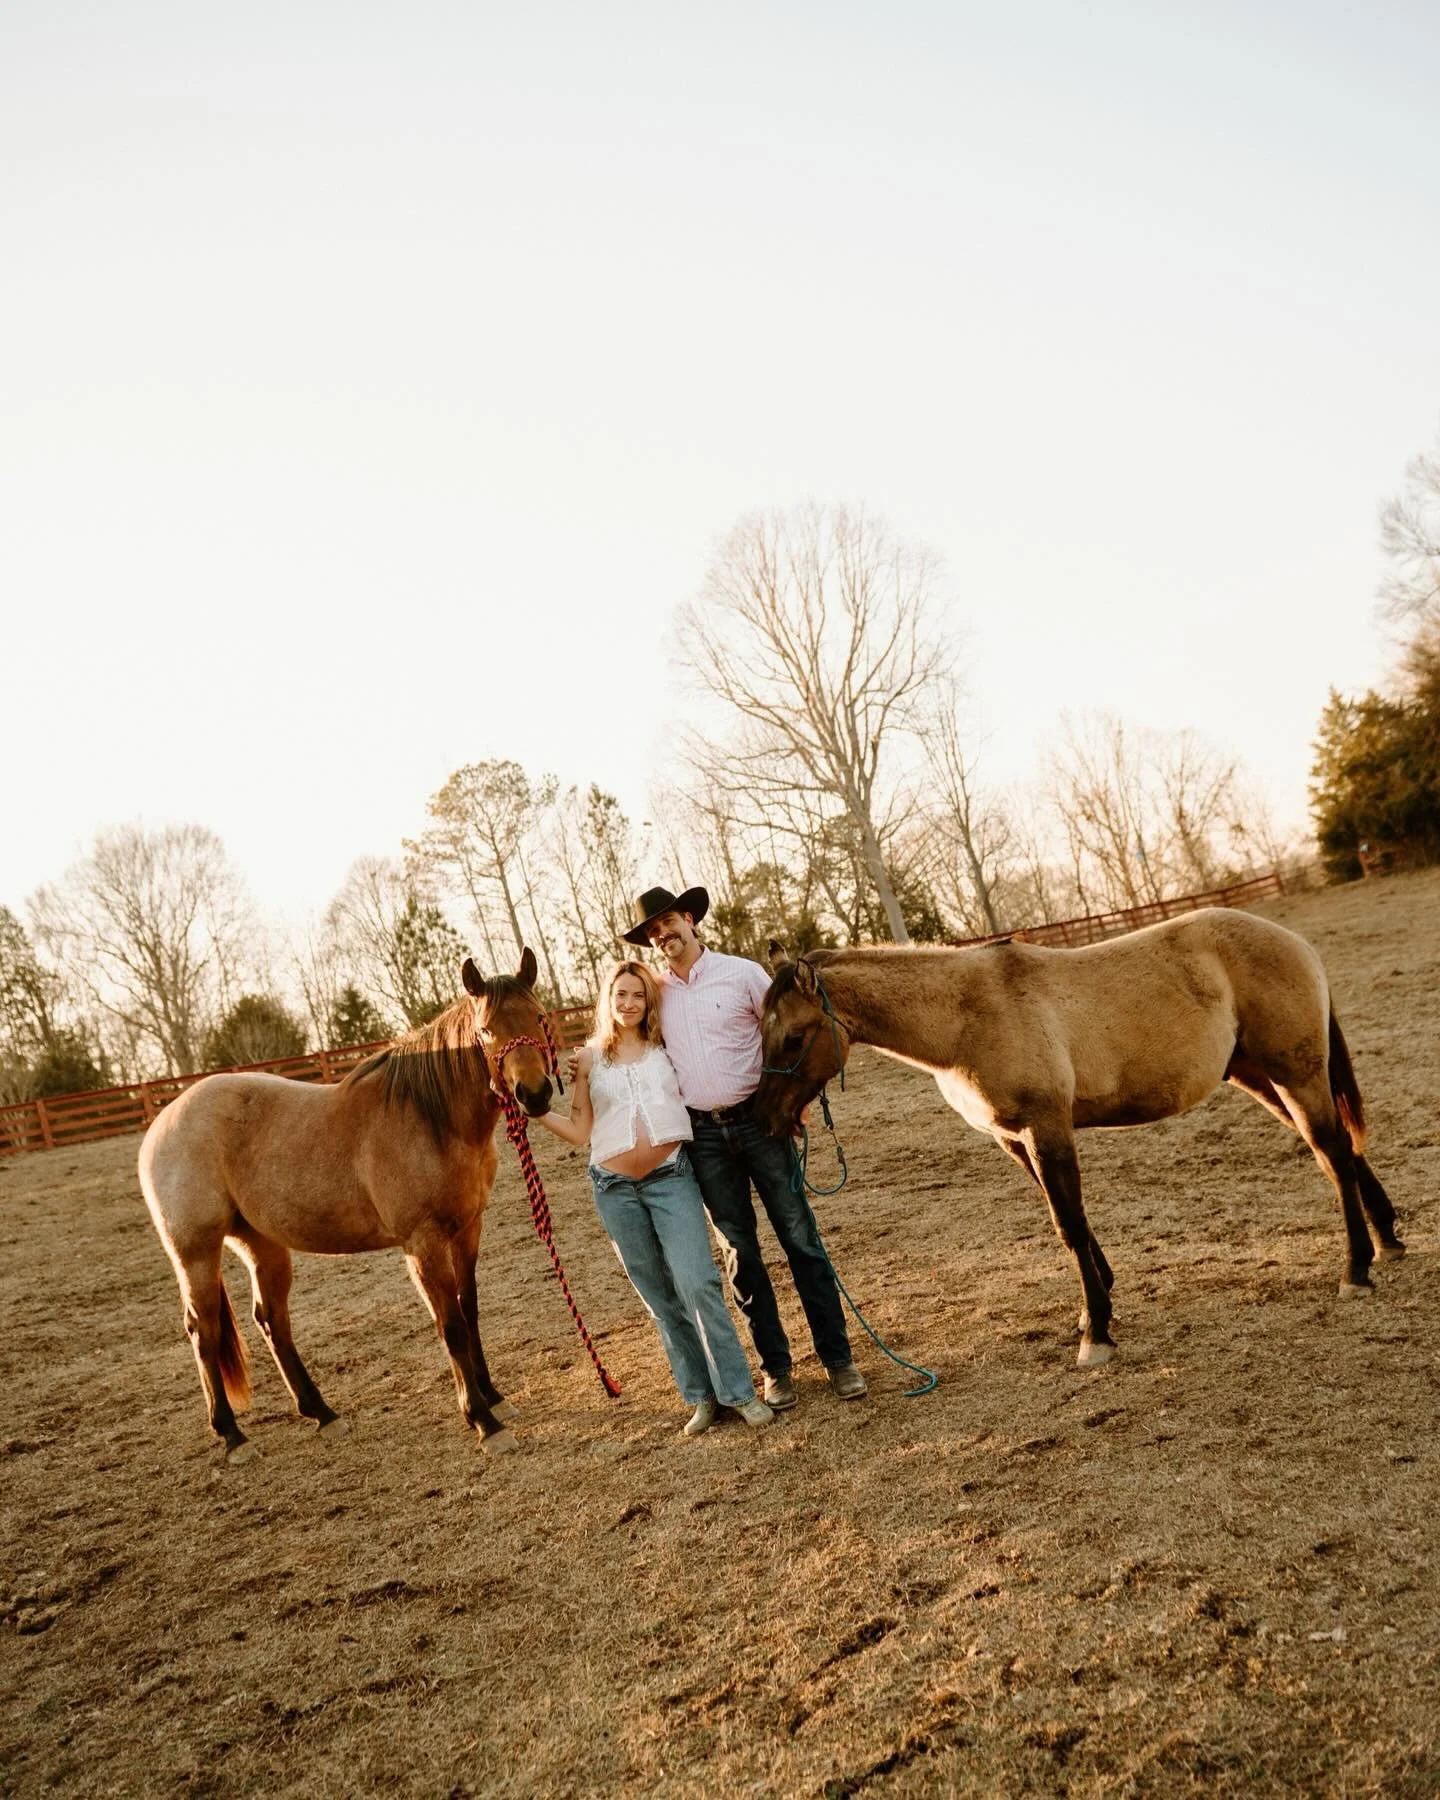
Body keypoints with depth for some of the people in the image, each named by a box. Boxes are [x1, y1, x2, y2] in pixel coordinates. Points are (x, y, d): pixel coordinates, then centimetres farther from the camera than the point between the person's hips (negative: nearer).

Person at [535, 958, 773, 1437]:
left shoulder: (666, 1049, 6)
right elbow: (580, 1132, 7)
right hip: (616, 1188, 1)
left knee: (698, 1283, -13)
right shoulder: (589, 1059, 5)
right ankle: (701, 1396, 19)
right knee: (661, 1299, 8)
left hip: (671, 1177, -1)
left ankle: (740, 1392, -2)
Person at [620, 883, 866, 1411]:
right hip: (702, 1135, 2)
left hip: (757, 1120, -2)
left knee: (800, 1238, 0)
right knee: (740, 1252, 7)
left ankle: (838, 1359, 10)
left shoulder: (743, 973, -1)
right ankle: (776, 1367, 18)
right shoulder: (655, 994, 7)